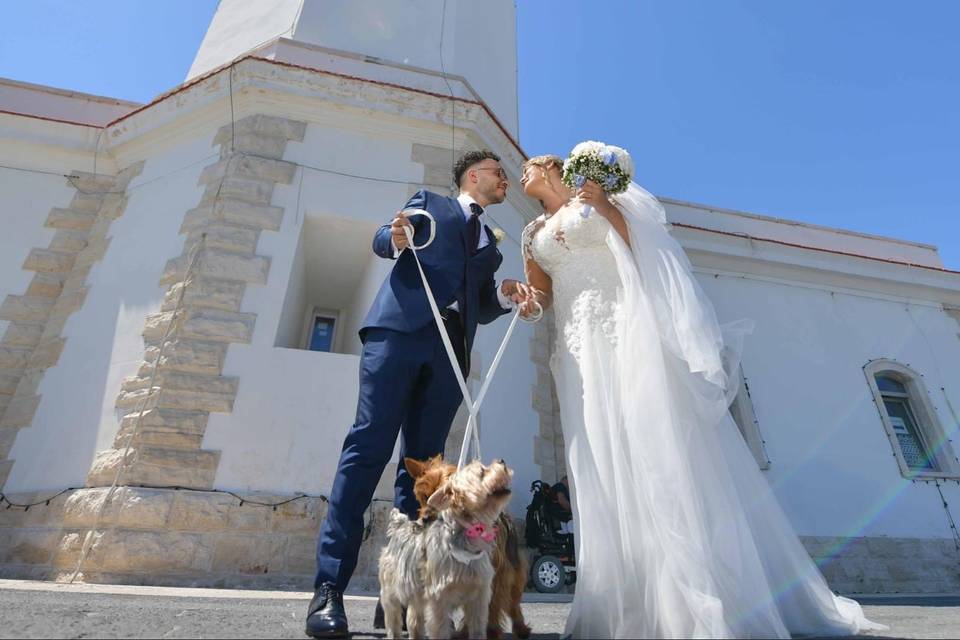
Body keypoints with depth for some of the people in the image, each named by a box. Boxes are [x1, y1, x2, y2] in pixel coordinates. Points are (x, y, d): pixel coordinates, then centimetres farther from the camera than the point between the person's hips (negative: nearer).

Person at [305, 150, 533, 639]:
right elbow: (380, 239, 9)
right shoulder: (428, 202, 21)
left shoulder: (492, 244, 30)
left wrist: (504, 296, 4)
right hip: (400, 328, -4)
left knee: (421, 461, 1)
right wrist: (396, 237, -14)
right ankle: (328, 588, -8)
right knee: (368, 448, -11)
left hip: (451, 350, 5)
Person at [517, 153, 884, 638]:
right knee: (603, 469, -4)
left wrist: (605, 206, -7)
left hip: (627, 326, -4)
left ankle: (701, 601, -6)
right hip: (582, 347, 5)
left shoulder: (592, 199, 15)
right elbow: (543, 296, 18)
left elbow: (640, 244, 3)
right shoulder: (534, 233, 25)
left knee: (661, 448, -12)